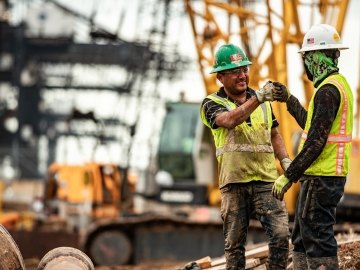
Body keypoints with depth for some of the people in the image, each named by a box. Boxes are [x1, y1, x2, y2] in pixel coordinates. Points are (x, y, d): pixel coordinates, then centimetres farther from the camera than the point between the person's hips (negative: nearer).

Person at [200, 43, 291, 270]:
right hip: (234, 183, -3)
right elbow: (230, 120, -21)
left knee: (281, 234, -11)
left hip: (266, 180, 3)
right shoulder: (212, 104, 1)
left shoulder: (263, 102, 16)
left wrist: (285, 160, 9)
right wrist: (258, 98, -32)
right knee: (235, 243, 5)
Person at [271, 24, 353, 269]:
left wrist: (288, 177, -19)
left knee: (319, 242, -9)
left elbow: (316, 142, -22)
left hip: (320, 179, -10)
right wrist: (289, 100, 27)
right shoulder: (339, 84, 14)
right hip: (323, 176, 10)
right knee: (302, 240, 16)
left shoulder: (328, 90, -18)